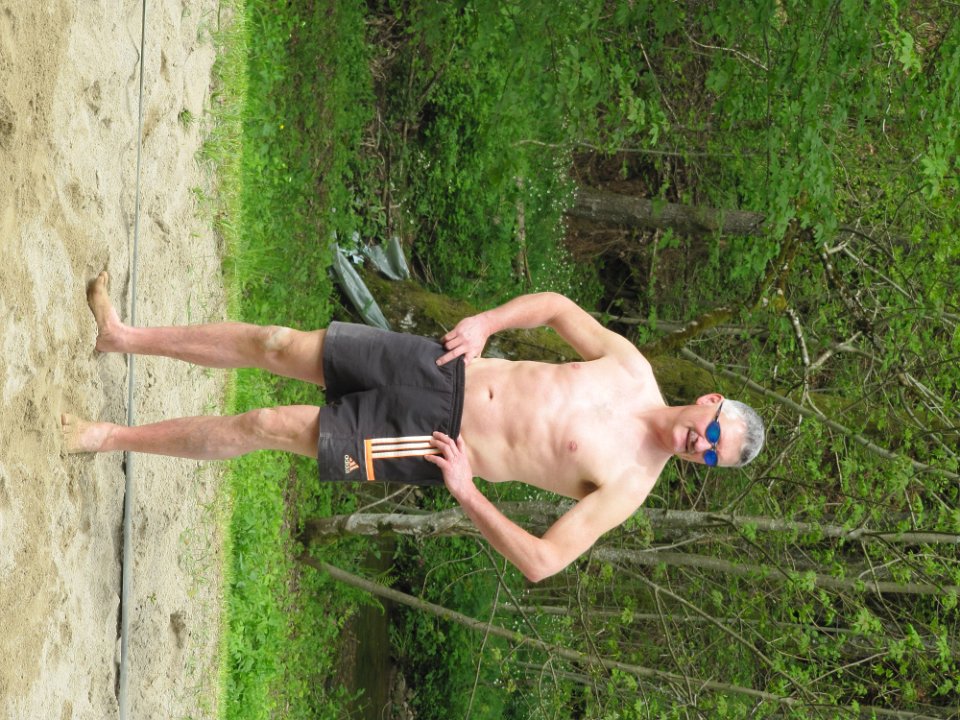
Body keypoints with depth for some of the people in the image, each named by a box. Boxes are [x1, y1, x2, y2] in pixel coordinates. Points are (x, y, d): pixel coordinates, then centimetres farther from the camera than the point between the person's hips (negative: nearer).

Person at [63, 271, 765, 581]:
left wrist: (465, 493, -23)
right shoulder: (633, 370, -1)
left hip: (434, 444, -4)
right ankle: (121, 335, 17)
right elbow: (555, 305, 12)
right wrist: (486, 323, -4)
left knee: (268, 427, -8)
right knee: (279, 345, -1)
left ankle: (113, 437, 10)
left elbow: (542, 562, -20)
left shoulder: (629, 485, -14)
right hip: (448, 373, 4)